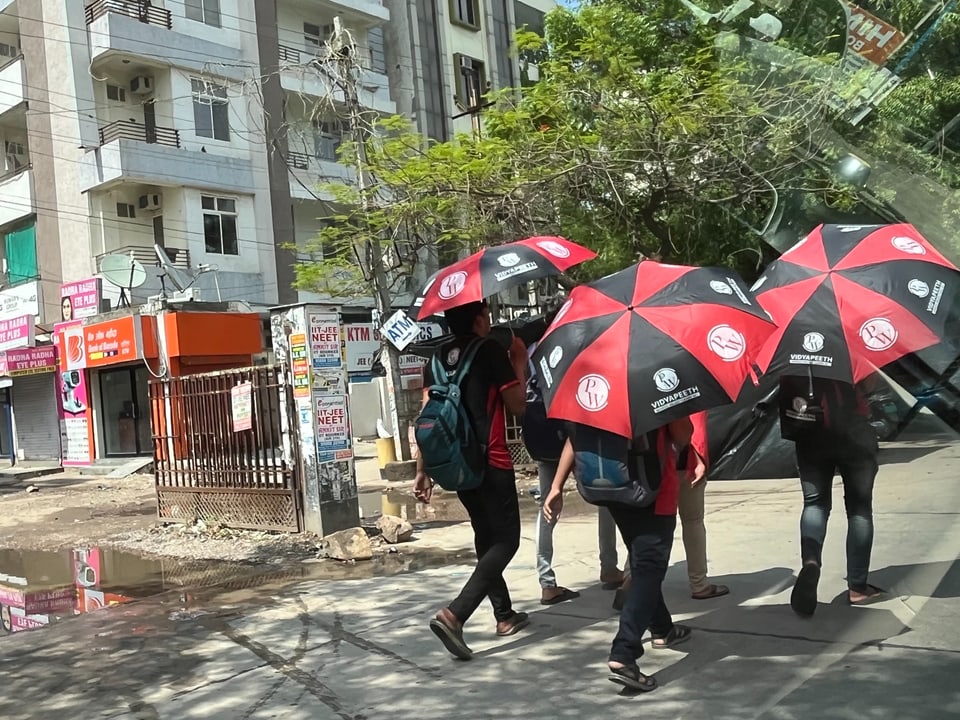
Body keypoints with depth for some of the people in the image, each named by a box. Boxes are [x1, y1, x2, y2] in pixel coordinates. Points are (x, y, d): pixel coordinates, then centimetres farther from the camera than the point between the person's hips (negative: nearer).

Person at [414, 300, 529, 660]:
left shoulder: (437, 358, 8)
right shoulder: (491, 349, -8)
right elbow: (517, 405, -5)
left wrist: (423, 470, 10)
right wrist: (519, 362, 7)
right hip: (491, 462, -7)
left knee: (486, 539, 20)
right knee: (506, 541, -1)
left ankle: (504, 615, 28)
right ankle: (453, 615, -16)